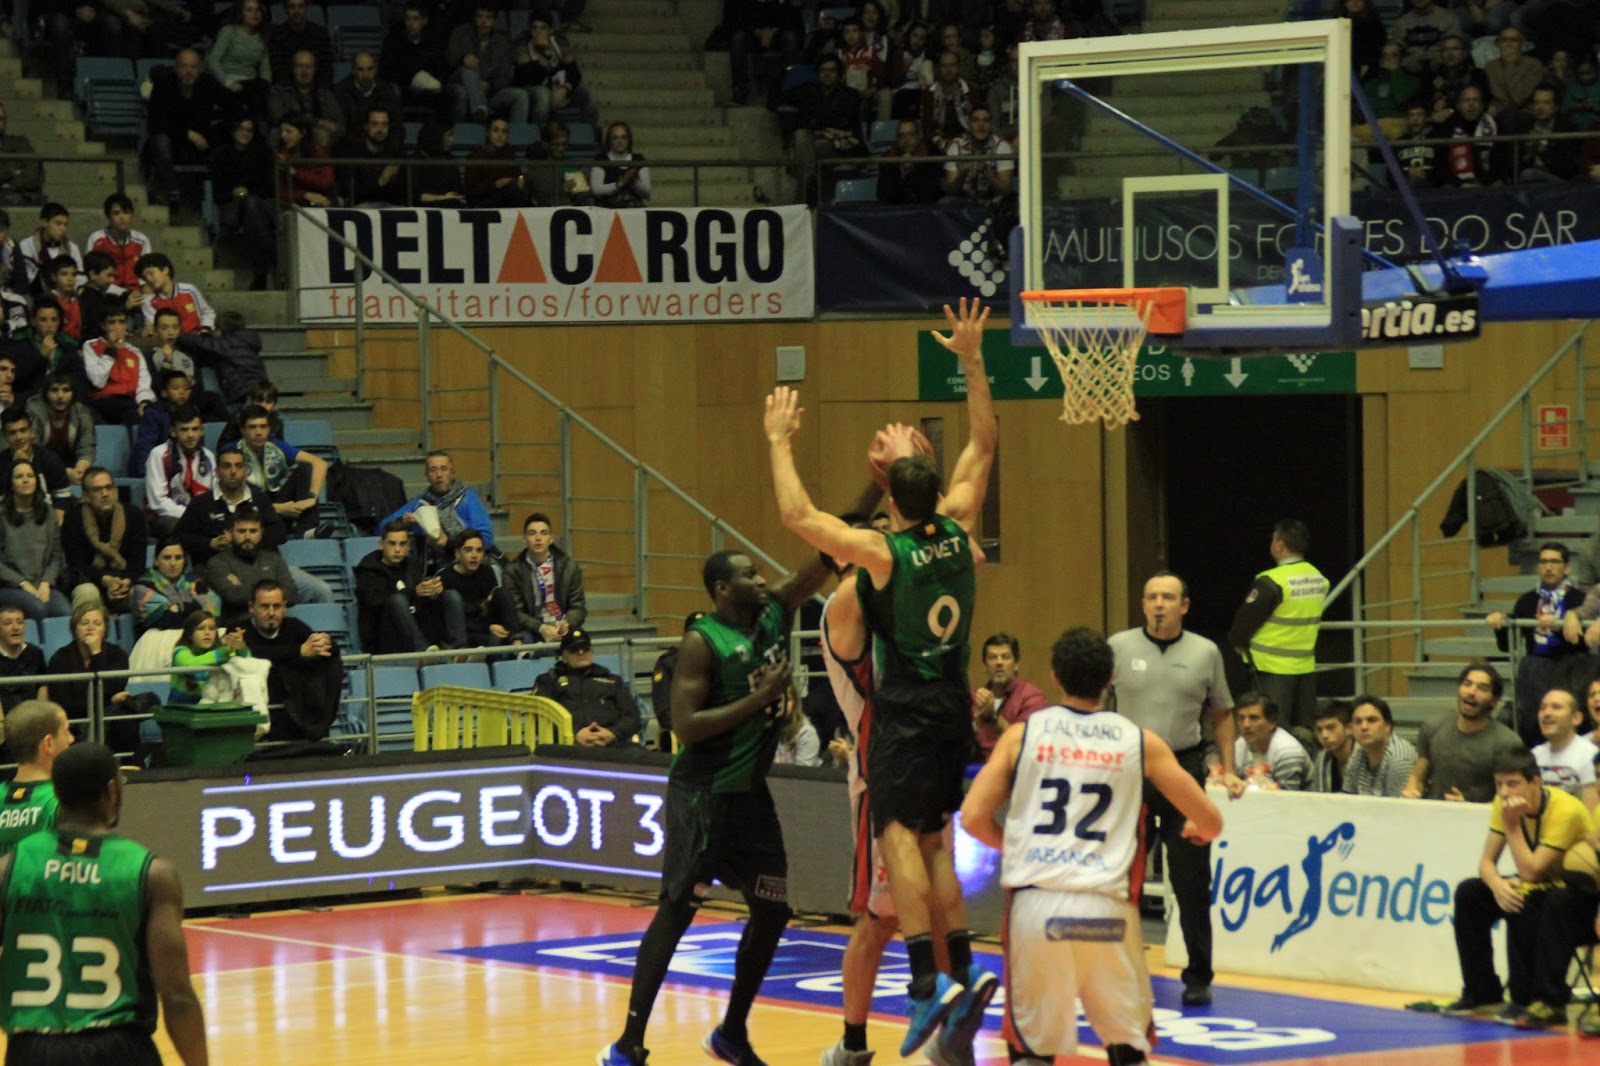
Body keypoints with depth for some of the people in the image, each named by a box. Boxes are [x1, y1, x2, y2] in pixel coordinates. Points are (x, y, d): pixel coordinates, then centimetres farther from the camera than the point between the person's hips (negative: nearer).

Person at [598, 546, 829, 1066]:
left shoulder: (774, 614, 5)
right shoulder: (702, 642, -15)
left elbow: (823, 564, 3)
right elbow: (685, 726, -21)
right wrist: (759, 697, -21)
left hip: (750, 790, 8)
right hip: (703, 793, -8)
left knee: (773, 912, 9)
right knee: (676, 911, -9)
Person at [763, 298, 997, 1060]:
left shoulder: (881, 552, -14)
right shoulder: (957, 533, 1)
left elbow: (796, 515, -15)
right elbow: (983, 445, 11)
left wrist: (780, 441, -4)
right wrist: (971, 361, 11)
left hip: (905, 709, -6)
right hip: (953, 704, 6)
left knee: (900, 834, -9)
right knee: (933, 839, 14)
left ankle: (928, 979, -22)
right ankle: (963, 972, 8)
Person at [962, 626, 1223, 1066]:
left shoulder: (1022, 734, 9)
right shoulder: (1140, 743, 9)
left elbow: (974, 818, 4)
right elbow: (1210, 821, 12)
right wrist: (1196, 829, 37)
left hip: (1036, 903, 0)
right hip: (1107, 910, 0)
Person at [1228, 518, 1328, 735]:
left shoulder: (1271, 582, -18)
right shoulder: (1319, 579, 4)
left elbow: (1247, 618, -11)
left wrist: (1238, 641, 8)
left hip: (1273, 668, -6)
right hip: (1306, 664, 6)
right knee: (1304, 727, 11)